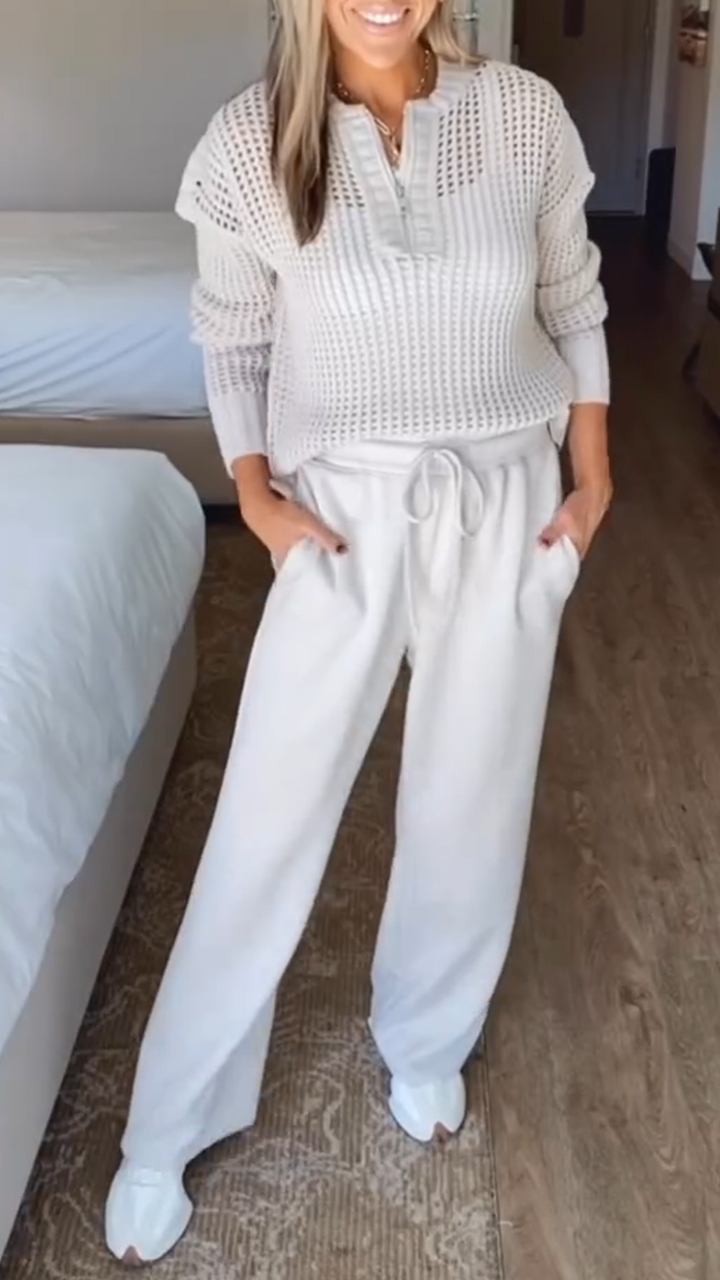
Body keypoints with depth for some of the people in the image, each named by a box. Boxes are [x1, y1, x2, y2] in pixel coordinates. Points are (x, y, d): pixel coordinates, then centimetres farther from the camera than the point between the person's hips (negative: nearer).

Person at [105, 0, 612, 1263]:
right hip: (345, 515, -1)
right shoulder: (252, 141, -9)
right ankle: (167, 1126, 23)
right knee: (267, 818, 4)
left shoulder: (526, 116, -6)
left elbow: (574, 306, 6)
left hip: (505, 510, 2)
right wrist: (253, 490, -7)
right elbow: (230, 336, 3)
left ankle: (426, 1041, 42)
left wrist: (592, 477, 3)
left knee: (469, 805, 13)